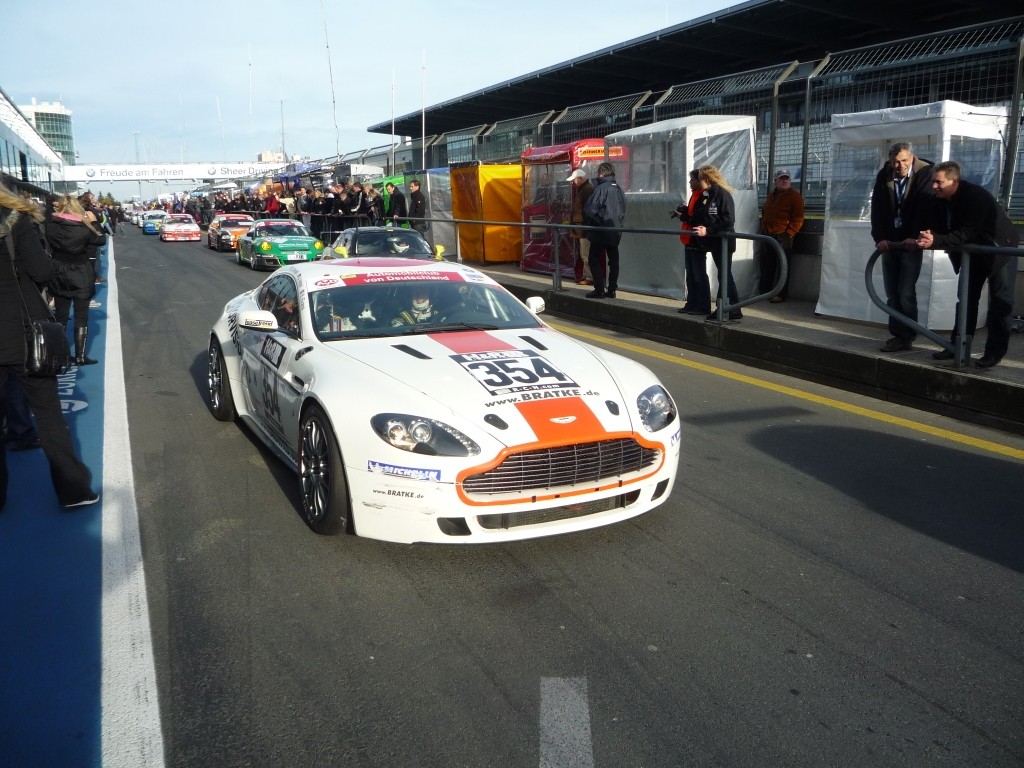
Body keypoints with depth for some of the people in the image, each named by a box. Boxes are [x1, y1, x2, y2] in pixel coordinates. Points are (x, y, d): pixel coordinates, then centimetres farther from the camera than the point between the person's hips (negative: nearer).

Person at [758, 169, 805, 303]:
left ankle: (781, 294, -3)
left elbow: (798, 218, -8)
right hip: (767, 235, 7)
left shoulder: (795, 196, -3)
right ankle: (764, 292, 19)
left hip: (782, 237, -7)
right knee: (766, 266, 11)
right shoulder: (771, 195, 19)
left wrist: (789, 233, -16)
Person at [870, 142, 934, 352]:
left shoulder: (925, 174, -6)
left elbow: (926, 208, -12)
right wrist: (879, 238, -8)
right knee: (892, 294, 5)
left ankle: (907, 337, 0)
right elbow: (877, 209, 2)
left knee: (906, 293, -9)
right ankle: (898, 335, 11)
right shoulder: (884, 176, 5)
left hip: (911, 243, -4)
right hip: (889, 243, 4)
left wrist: (915, 238, -20)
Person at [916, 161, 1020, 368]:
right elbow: (939, 230, -9)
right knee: (966, 298, 7)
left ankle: (995, 351, 0)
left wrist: (935, 241, -47)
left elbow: (966, 234, -38)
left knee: (1000, 301, -3)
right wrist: (927, 238, -31)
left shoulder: (976, 196, -31)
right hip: (973, 252, 7)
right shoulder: (941, 201, -10)